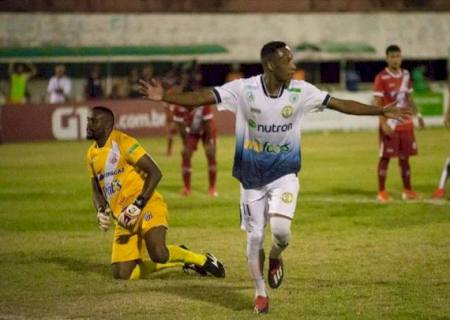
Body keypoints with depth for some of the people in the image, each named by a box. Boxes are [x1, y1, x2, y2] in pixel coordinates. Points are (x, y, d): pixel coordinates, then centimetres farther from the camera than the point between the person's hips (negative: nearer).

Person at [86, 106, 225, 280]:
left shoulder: (123, 143, -11)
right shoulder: (92, 153, 13)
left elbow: (155, 173, -16)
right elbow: (96, 190, 21)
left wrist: (137, 205, -23)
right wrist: (101, 211, -1)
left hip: (146, 207, -8)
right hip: (124, 218, 8)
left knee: (158, 254, -32)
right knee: (122, 275, 0)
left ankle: (203, 260, -4)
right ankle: (178, 257, 20)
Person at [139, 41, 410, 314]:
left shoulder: (301, 91, -8)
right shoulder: (243, 89, -15)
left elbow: (342, 105, -2)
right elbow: (202, 97, -20)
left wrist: (382, 111, -2)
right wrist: (165, 97, -34)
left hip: (284, 175, 0)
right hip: (252, 178, 0)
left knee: (281, 229, -20)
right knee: (255, 236, 5)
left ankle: (276, 257, 16)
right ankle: (260, 293, 24)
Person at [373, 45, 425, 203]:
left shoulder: (406, 75, 8)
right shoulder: (381, 78, -11)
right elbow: (377, 103, -13)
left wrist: (418, 115, 13)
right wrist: (383, 123, -21)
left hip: (406, 123, 6)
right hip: (390, 125, -6)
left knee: (405, 157, 10)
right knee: (385, 157, -2)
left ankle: (407, 190, 17)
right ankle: (381, 192, 4)